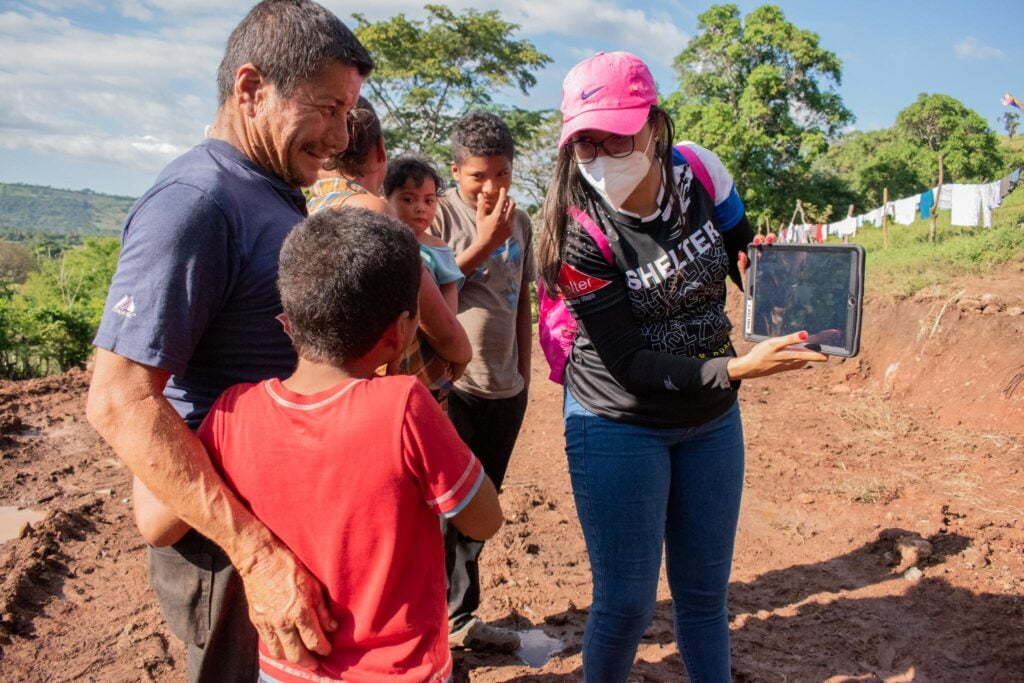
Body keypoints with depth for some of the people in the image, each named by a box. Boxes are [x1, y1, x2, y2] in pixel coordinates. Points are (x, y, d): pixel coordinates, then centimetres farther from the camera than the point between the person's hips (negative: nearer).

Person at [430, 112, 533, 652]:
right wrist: (484, 241, -18)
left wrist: (524, 373, 13)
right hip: (451, 386, -5)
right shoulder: (439, 213, -7)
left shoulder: (520, 222, 9)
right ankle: (452, 618, 19)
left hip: (505, 389, 6)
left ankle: (462, 617, 30)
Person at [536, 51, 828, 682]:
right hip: (618, 423, -4)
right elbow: (630, 363, -21)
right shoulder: (579, 233, -21)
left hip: (710, 418, 4)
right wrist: (738, 367, -30)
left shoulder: (698, 170, -10)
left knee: (705, 593, 16)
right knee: (627, 601, 1)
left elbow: (745, 252, 9)